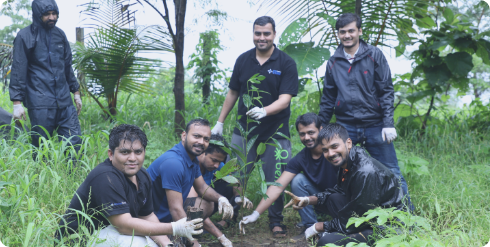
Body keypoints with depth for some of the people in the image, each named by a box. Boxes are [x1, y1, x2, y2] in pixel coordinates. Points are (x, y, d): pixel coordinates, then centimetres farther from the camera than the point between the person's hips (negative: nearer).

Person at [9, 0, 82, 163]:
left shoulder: (59, 34, 13)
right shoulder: (25, 36, -2)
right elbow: (18, 70, -4)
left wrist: (76, 92, 20)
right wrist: (17, 101, -9)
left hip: (64, 101, 5)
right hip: (40, 104, -4)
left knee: (75, 143, 0)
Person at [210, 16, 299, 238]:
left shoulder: (286, 63, -7)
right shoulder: (243, 60, 4)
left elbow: (285, 99, -15)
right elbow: (233, 93, 12)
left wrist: (264, 111, -34)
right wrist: (220, 122, 13)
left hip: (275, 132, -2)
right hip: (244, 128, 3)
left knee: (276, 179, 3)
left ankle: (276, 221, 21)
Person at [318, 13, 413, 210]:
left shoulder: (374, 55, 0)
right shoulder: (333, 62, 8)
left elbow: (387, 91, -2)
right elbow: (328, 98, 13)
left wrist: (388, 124, -10)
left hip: (374, 125, -2)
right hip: (345, 127, 2)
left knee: (391, 173, 1)